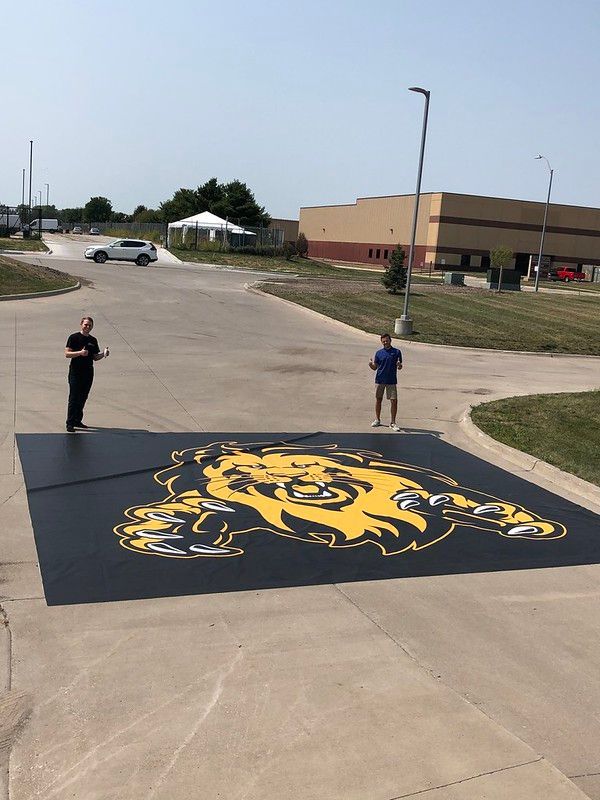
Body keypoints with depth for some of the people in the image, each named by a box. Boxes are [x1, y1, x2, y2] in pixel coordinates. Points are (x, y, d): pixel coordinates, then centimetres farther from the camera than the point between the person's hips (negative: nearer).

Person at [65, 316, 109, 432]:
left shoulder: (93, 340, 12)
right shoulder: (74, 337, -4)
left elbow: (95, 357, 16)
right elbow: (67, 353, -10)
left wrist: (103, 354, -3)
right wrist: (80, 352, -24)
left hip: (88, 372, 5)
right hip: (75, 372, -5)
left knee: (83, 398, 10)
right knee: (74, 398, -6)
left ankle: (77, 420, 20)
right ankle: (70, 423, -3)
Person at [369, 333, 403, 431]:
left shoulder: (396, 352, 2)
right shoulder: (379, 353, 7)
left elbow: (399, 367, 4)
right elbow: (375, 367, 9)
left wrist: (399, 365, -19)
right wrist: (371, 364, -13)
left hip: (392, 381, -2)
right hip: (379, 380, 2)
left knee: (394, 401, -5)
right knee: (378, 399, 9)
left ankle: (393, 423, 4)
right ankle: (377, 420, 24)